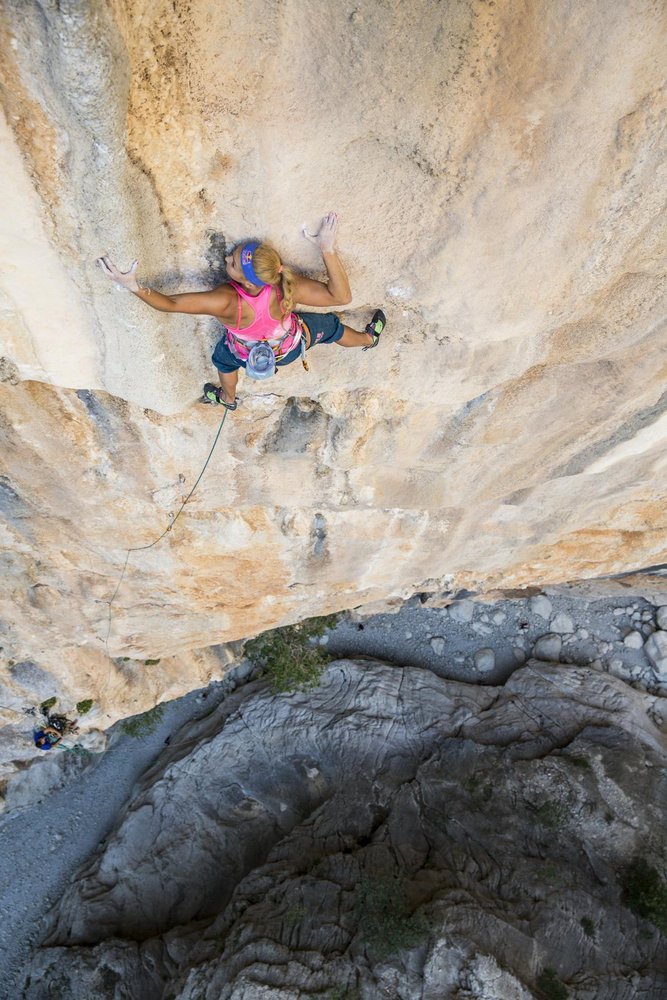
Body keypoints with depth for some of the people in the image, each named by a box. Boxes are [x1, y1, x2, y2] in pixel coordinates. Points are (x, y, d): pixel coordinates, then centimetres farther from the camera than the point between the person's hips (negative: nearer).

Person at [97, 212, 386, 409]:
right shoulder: (289, 287, -42)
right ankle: (368, 339, 61)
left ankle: (228, 399, 66)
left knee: (224, 355, 35)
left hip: (248, 355, 0)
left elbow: (170, 304, -41)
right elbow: (342, 296, -36)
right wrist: (327, 249, -39)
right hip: (294, 346, 0)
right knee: (329, 325, 28)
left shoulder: (225, 302, -46)